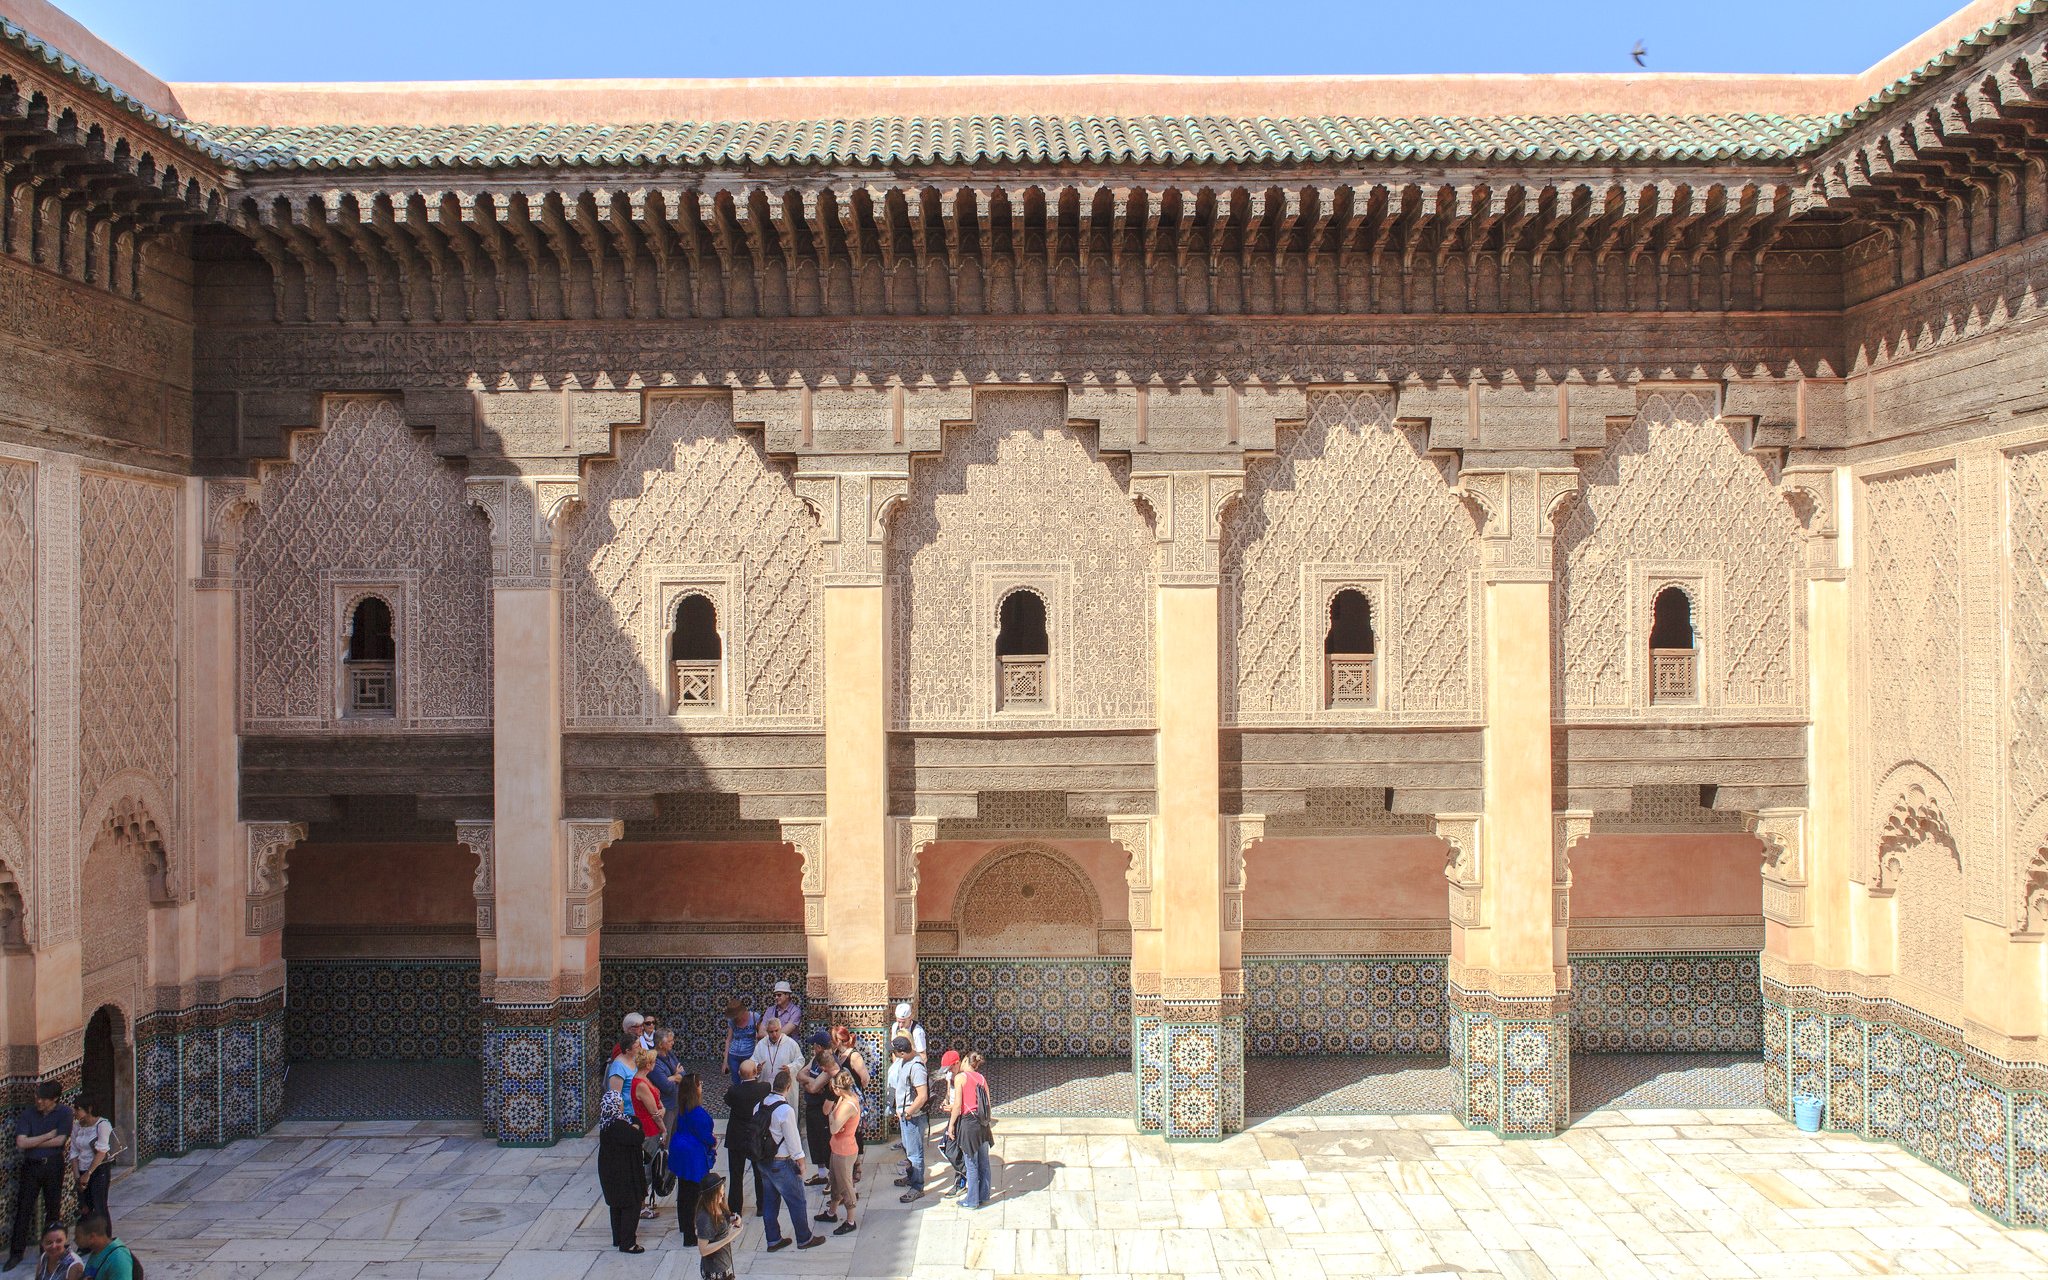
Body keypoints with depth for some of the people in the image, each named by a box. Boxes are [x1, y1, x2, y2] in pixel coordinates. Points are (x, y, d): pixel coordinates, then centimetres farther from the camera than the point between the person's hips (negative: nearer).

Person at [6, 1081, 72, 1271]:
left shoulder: (64, 1113, -4)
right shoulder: (27, 1114, -1)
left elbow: (60, 1140, -14)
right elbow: (21, 1143, -11)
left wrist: (32, 1142, -10)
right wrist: (48, 1136, -12)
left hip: (53, 1165, -1)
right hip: (30, 1166, 1)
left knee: (53, 1209, 7)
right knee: (23, 1209, 0)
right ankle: (16, 1252, 7)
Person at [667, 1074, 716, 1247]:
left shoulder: (682, 1109, 1)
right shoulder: (696, 1112, -26)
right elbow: (703, 1135, -23)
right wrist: (713, 1142, 0)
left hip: (680, 1152, 9)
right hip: (693, 1155, -9)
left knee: (684, 1191, 24)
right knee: (693, 1194, -2)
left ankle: (684, 1225, 41)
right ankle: (690, 1235, 1)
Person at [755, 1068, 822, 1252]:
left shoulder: (760, 1105, -2)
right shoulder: (786, 1110, -25)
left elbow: (758, 1131, 7)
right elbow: (792, 1140, -19)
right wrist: (801, 1162, -6)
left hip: (763, 1160, 8)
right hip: (781, 1164, -7)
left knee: (770, 1201, 19)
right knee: (797, 1202, 9)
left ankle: (773, 1240, 29)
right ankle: (804, 1239, 22)